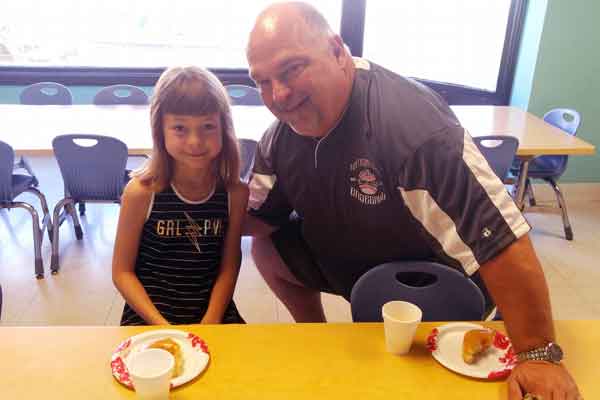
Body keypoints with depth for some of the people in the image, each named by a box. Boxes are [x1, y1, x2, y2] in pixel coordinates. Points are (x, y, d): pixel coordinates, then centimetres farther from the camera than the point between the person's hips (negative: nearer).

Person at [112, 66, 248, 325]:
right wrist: (162, 326, -14)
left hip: (214, 311, 2)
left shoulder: (235, 193, -6)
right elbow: (122, 272, -5)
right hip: (149, 313, -2)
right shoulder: (141, 192, -12)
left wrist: (210, 323, -12)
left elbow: (229, 268, 0)